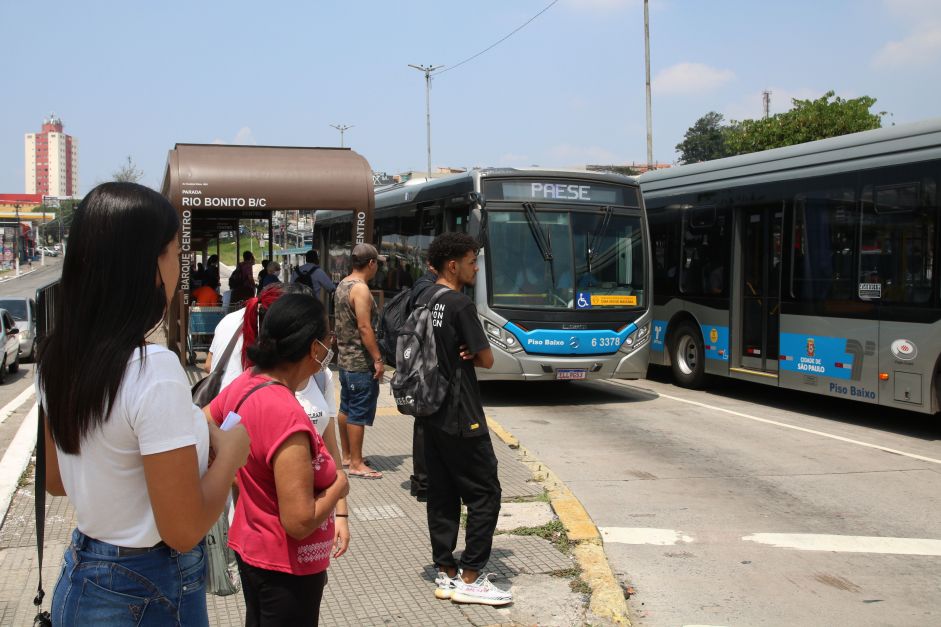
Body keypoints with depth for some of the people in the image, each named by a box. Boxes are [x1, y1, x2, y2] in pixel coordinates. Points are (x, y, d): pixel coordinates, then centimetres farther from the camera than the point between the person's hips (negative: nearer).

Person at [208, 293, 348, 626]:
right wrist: (340, 485, -12)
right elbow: (300, 522, -30)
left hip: (251, 547, 8)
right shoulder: (286, 415, -30)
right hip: (286, 567, -8)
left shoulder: (242, 384, -6)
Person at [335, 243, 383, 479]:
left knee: (347, 408, 17)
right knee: (360, 413, -5)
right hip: (361, 361, -10)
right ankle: (356, 464, -1)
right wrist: (378, 359, -19)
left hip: (345, 358, 10)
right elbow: (364, 328, -23)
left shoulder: (342, 285, 12)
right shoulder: (360, 289, -18)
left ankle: (346, 454, 27)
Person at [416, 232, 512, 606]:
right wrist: (470, 354, 6)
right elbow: (486, 359, -14)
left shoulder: (423, 302, 10)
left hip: (431, 414, 9)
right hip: (461, 419, -9)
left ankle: (446, 573, 18)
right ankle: (470, 579, 2)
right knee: (484, 493, 0)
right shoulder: (460, 305, -17)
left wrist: (458, 355, 3)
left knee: (441, 494, 12)